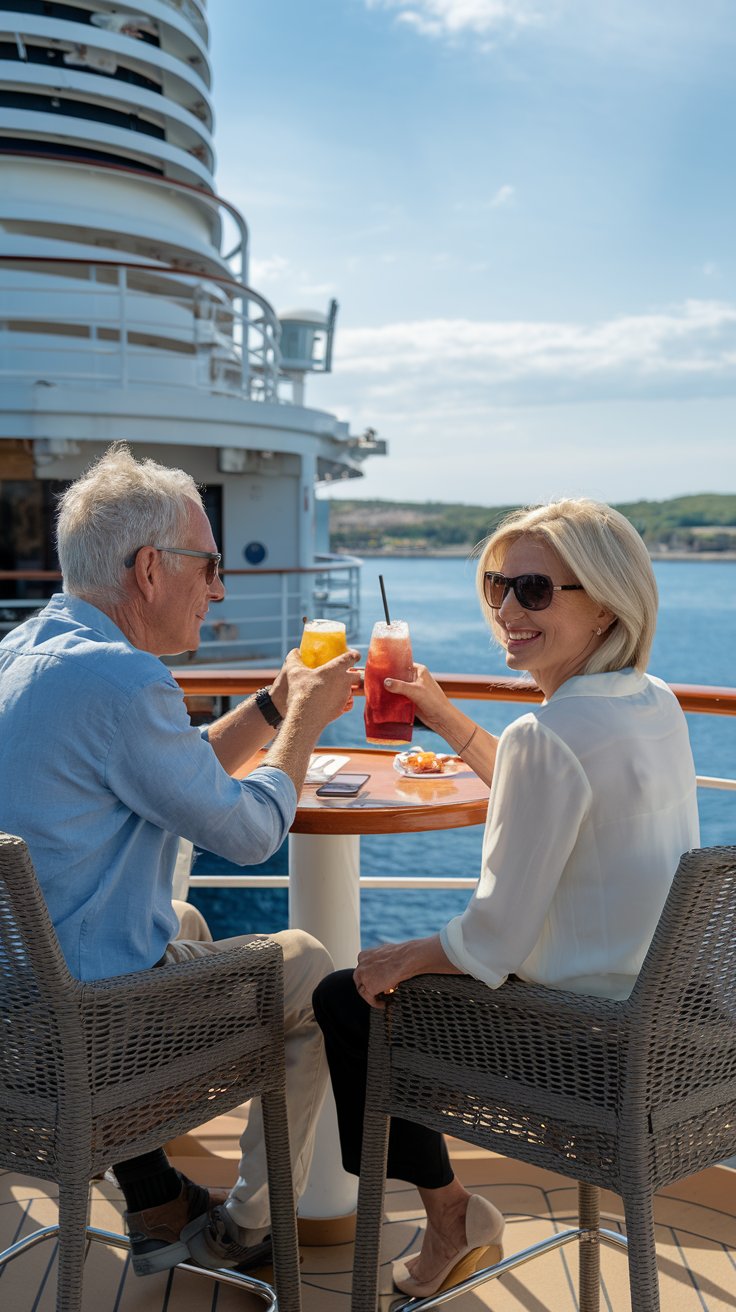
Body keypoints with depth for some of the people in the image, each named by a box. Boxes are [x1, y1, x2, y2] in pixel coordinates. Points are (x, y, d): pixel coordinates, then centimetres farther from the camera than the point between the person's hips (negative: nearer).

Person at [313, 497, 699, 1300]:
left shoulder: (550, 734, -27)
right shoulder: (655, 704, 0)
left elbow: (496, 940, -24)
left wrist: (398, 960, -6)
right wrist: (447, 720, 19)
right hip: (658, 1004, 9)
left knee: (349, 998, 9)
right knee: (407, 976, 27)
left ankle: (450, 1215, 25)